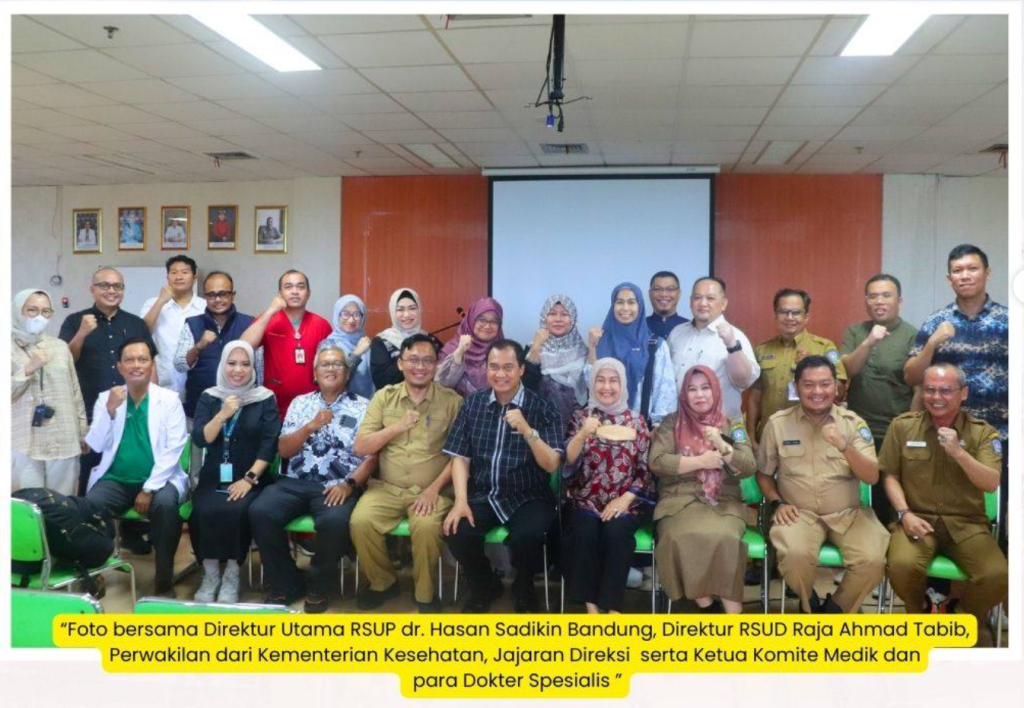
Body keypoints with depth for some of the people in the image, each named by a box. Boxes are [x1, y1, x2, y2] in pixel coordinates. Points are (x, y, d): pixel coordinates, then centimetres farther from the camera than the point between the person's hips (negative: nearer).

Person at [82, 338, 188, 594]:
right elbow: (95, 446, -1)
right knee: (89, 505, -28)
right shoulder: (106, 398, 8)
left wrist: (149, 488, -15)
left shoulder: (170, 399, 1)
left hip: (158, 479, -2)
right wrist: (110, 410, -15)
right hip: (116, 480, 2)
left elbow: (173, 451, -6)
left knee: (165, 504, -33)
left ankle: (165, 576, -14)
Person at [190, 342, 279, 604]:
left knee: (236, 511, -31)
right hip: (213, 477, 2)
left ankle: (232, 576, -12)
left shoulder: (265, 398, 2)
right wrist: (222, 415, -18)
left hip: (250, 478, -2)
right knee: (203, 512, -27)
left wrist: (249, 478, -15)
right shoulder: (209, 397, 7)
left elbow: (269, 445, -5)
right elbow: (199, 440, -3)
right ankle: (210, 575, -6)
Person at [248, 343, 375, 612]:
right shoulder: (300, 403, 15)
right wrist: (312, 425, -8)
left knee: (335, 521, -34)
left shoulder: (362, 407, 6)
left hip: (338, 486, -3)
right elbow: (283, 450, 7)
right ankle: (286, 584, -1)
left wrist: (350, 484, -16)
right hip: (295, 482, 3)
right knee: (260, 512, -23)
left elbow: (371, 456, -1)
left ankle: (318, 586, -4)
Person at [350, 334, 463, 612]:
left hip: (431, 490, -2)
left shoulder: (452, 401, 1)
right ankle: (383, 583, 3)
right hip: (386, 487, 3)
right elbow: (359, 447, 2)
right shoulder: (384, 397, 8)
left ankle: (425, 595, -5)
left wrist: (434, 488, -13)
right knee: (360, 522, -25)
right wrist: (396, 427, -10)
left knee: (428, 527, -32)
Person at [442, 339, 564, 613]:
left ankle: (523, 589, 7)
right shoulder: (473, 403, 5)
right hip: (483, 495, 3)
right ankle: (485, 586, 11)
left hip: (528, 497, -2)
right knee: (457, 532, -24)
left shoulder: (542, 408, -5)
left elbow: (552, 465, -11)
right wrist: (461, 501, -10)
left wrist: (527, 430, -26)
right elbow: (460, 457, 4)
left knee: (527, 537, -31)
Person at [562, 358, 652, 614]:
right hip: (587, 500, 1)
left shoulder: (636, 421, 7)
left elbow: (646, 469, 3)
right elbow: (568, 461, -5)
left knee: (615, 531, -30)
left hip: (627, 501, 0)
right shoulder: (581, 417, 7)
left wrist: (625, 499, -12)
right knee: (585, 531, -29)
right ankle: (591, 606, -18)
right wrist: (583, 434, -23)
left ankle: (612, 607, -20)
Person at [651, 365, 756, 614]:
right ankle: (709, 607, -18)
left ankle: (731, 611, -20)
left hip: (724, 503, 1)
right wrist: (700, 461, -7)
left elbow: (749, 468, 3)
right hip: (680, 501, 0)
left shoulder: (733, 424, 14)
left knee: (724, 539, -33)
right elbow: (657, 462, -4)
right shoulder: (672, 423, 10)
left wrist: (722, 447, -13)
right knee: (682, 538, -33)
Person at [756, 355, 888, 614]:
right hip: (799, 512, -1)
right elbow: (764, 473, 11)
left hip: (848, 513, 2)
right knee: (795, 555, -31)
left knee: (873, 560, -25)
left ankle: (835, 608, 7)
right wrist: (777, 502, -7)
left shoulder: (853, 423, 2)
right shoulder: (777, 423, 1)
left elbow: (872, 477, -6)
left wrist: (844, 446, -22)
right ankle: (810, 605, 5)